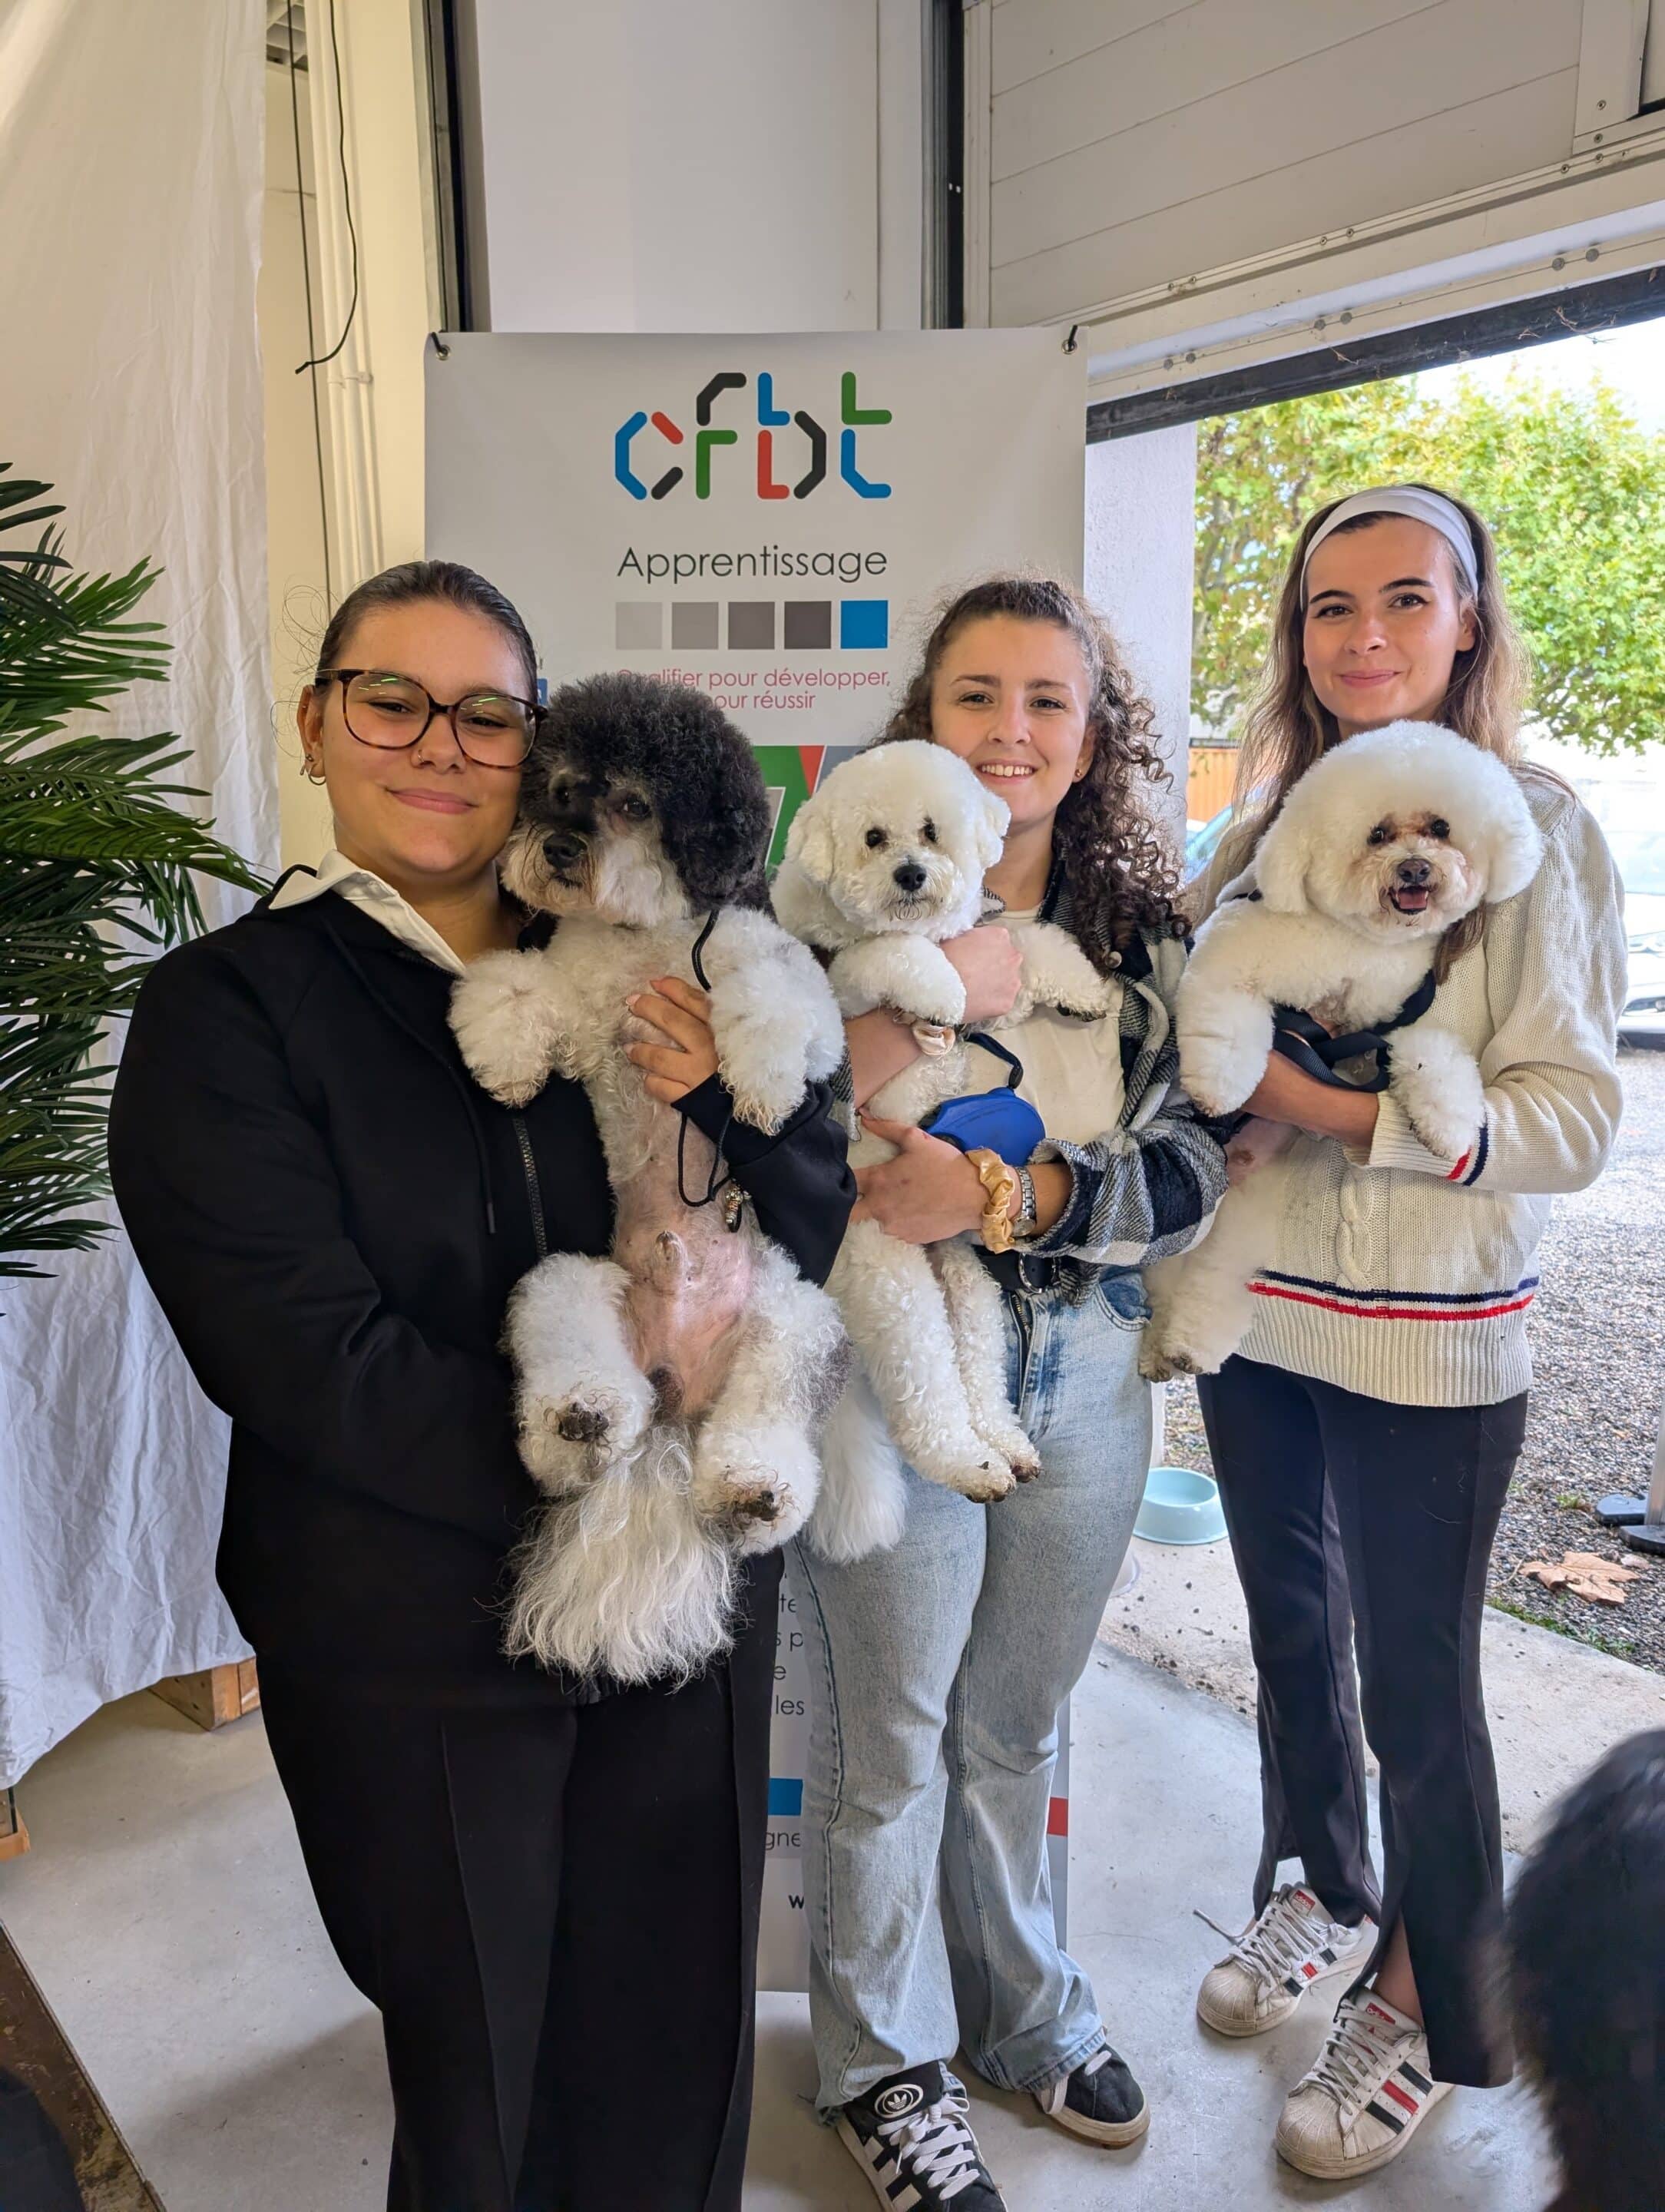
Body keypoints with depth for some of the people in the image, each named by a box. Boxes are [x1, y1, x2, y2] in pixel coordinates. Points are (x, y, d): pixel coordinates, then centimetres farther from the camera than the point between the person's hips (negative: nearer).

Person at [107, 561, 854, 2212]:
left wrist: (738, 1092, -19)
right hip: (416, 1654, -3)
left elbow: (822, 1236, 1)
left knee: (680, 2066, 19)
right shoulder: (228, 1008, -7)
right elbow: (314, 1361, -16)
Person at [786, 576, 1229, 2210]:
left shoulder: (1145, 932, 2)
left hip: (1084, 1385, 4)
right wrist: (897, 1019, -27)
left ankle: (1020, 2009, 48)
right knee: (888, 1740, 13)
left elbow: (1191, 1170, -6)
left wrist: (1011, 1194, -21)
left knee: (1014, 1725, 23)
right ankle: (885, 2065, 39)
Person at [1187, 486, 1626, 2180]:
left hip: (1429, 1342, -5)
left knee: (1415, 1685, 8)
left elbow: (1573, 1118, -14)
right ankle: (1325, 1894, 46)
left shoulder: (1536, 831, -9)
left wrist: (1356, 1114, -25)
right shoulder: (1268, 823, 5)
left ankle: (1427, 2011, 33)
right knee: (1290, 1633, 21)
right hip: (1254, 1309, 5)